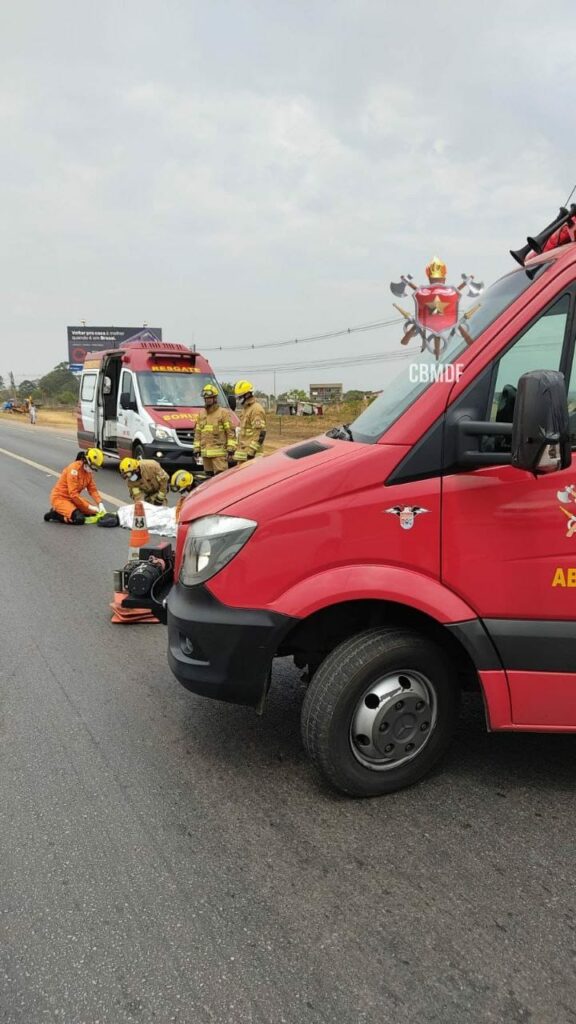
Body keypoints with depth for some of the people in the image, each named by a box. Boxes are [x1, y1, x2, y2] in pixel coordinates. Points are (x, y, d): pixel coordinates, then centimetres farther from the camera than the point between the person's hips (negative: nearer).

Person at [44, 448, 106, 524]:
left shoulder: (88, 471, 1)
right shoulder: (74, 468, -24)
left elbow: (92, 489, 3)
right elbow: (73, 493, -27)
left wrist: (100, 504, -13)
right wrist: (89, 506, -25)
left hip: (73, 498, 9)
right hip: (60, 498, -9)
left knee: (94, 512, -2)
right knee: (79, 519, -28)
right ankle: (55, 514, -5)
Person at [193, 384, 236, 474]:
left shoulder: (223, 412, -1)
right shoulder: (201, 414, 17)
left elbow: (230, 431, -6)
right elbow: (197, 432, 20)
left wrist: (230, 448, -12)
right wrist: (197, 448, 14)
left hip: (219, 452, -6)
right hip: (205, 453, 6)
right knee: (209, 476, 10)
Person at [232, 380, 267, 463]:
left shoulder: (256, 409, -13)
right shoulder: (244, 409, 20)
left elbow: (260, 433, -20)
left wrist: (251, 451, -23)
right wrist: (237, 447, 24)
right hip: (242, 450, 10)